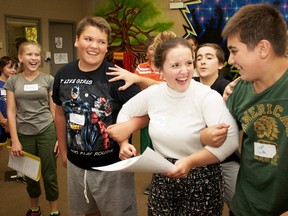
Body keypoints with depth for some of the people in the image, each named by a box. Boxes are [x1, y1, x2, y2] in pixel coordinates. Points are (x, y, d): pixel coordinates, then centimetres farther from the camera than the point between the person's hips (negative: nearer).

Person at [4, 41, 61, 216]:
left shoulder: (48, 80, -1)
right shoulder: (13, 81, 1)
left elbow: (54, 111, 1)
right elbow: (11, 112, 0)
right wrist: (15, 140, -5)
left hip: (46, 131, -1)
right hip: (23, 133, 2)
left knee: (49, 174, 6)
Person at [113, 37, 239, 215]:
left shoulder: (207, 96, -17)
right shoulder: (153, 93, -3)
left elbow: (229, 141, -25)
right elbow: (125, 112, 13)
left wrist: (190, 162, -31)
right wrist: (124, 143, -1)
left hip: (201, 182, -4)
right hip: (162, 179, 4)